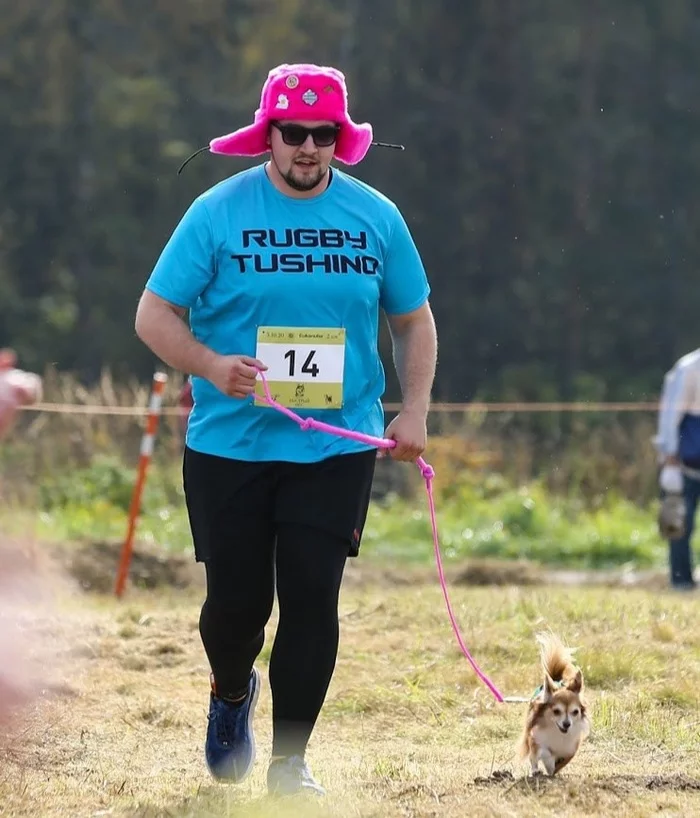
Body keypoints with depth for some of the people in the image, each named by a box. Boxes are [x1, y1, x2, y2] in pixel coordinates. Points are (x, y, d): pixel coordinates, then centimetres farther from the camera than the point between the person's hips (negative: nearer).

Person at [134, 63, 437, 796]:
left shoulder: (376, 216, 3)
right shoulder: (219, 212, -5)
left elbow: (413, 321, 13)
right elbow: (153, 314, -5)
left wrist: (414, 412, 0)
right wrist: (210, 366, -23)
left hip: (337, 448, 1)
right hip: (228, 444, -1)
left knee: (312, 599, -5)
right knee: (238, 599, 4)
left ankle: (289, 763, 7)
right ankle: (231, 695, 39)